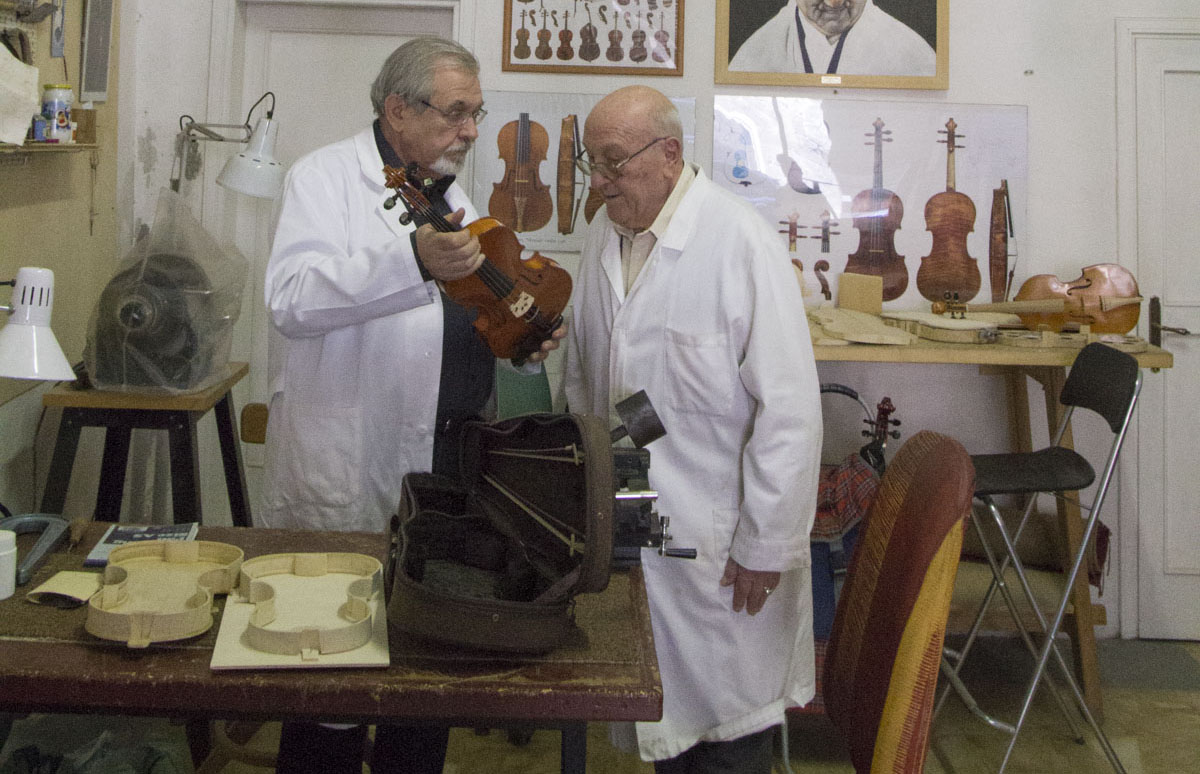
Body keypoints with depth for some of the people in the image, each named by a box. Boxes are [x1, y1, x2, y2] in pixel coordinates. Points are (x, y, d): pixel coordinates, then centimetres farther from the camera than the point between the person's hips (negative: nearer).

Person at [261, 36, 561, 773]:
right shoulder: (326, 177, -6)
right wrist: (413, 261, -34)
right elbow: (293, 299, -21)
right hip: (355, 474, -7)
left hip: (454, 463, 7)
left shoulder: (454, 198, 18)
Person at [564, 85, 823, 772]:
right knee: (658, 710, 19)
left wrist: (765, 545, -16)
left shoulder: (743, 244, -18)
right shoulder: (606, 233, 4)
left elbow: (789, 410, -18)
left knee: (727, 718, 8)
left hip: (717, 536, -6)